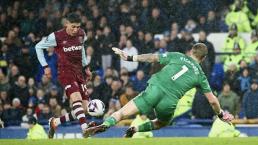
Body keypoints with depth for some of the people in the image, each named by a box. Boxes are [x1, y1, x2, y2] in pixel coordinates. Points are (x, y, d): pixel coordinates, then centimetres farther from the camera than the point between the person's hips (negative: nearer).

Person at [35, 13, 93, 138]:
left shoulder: (81, 34, 6)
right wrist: (45, 66, 0)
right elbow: (38, 47, 4)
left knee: (83, 108, -2)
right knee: (76, 97, -31)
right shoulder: (56, 37, -9)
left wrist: (86, 67, 26)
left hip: (79, 72, 6)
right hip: (65, 71, -6)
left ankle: (54, 122, 16)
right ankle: (85, 129, -43)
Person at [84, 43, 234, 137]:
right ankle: (135, 129, 11)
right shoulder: (200, 76, 16)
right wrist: (221, 114, 36)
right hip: (170, 102, 0)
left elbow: (152, 58, 11)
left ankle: (105, 125, -32)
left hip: (154, 90, 0)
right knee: (162, 123, 32)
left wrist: (129, 57, 16)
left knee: (122, 113, -2)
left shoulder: (177, 56, 16)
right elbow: (212, 100, 19)